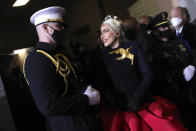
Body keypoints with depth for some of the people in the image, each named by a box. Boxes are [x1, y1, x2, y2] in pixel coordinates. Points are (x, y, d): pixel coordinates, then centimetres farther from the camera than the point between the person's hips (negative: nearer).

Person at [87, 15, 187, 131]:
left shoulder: (132, 47, 9)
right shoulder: (96, 54, 9)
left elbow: (147, 73, 5)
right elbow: (94, 81, 7)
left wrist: (138, 95, -8)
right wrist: (106, 95, -10)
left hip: (143, 104, 1)